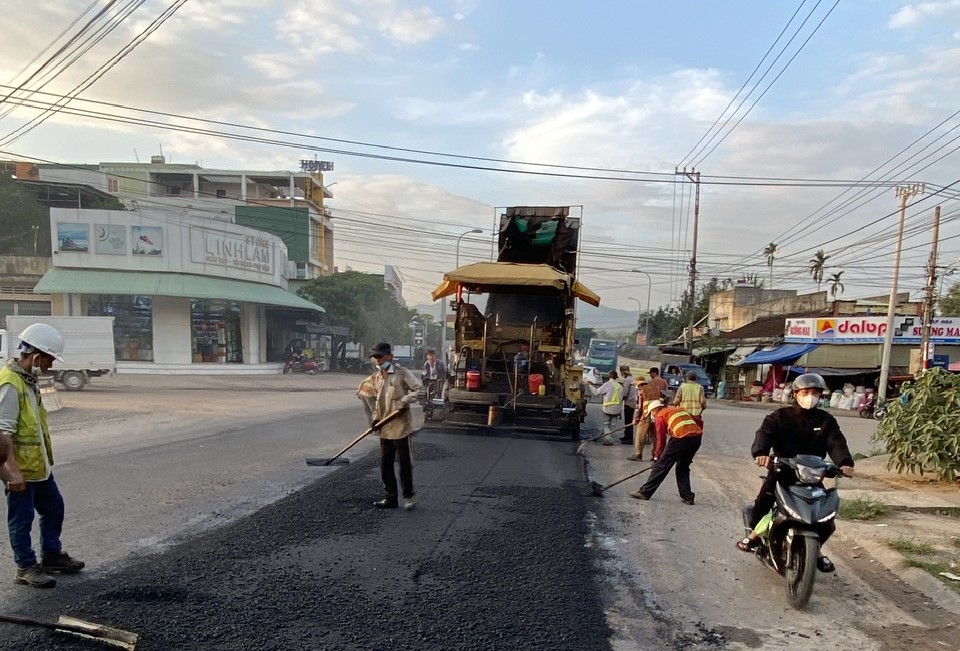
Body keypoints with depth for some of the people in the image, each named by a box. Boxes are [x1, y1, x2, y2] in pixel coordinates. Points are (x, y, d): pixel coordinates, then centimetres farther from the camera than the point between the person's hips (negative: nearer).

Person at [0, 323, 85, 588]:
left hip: (38, 464, 10)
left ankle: (51, 556, 33)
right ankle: (26, 568, 19)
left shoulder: (28, 379, 9)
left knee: (54, 507, 18)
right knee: (22, 519, 5)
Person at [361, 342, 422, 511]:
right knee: (385, 465, 10)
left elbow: (419, 388, -12)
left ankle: (408, 496, 18)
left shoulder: (402, 373, -9)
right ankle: (390, 498, 22)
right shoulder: (375, 377, 10)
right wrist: (375, 418, 8)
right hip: (385, 428, 7)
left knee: (405, 463, 3)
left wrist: (405, 401, -21)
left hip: (401, 426, -6)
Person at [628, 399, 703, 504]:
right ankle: (687, 497, 18)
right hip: (697, 436, 7)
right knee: (683, 468, 23)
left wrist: (657, 457, 16)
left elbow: (661, 439, 7)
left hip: (682, 438, -7)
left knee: (662, 465, 2)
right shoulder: (678, 409, 30)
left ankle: (645, 492, 6)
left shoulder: (660, 416, 10)